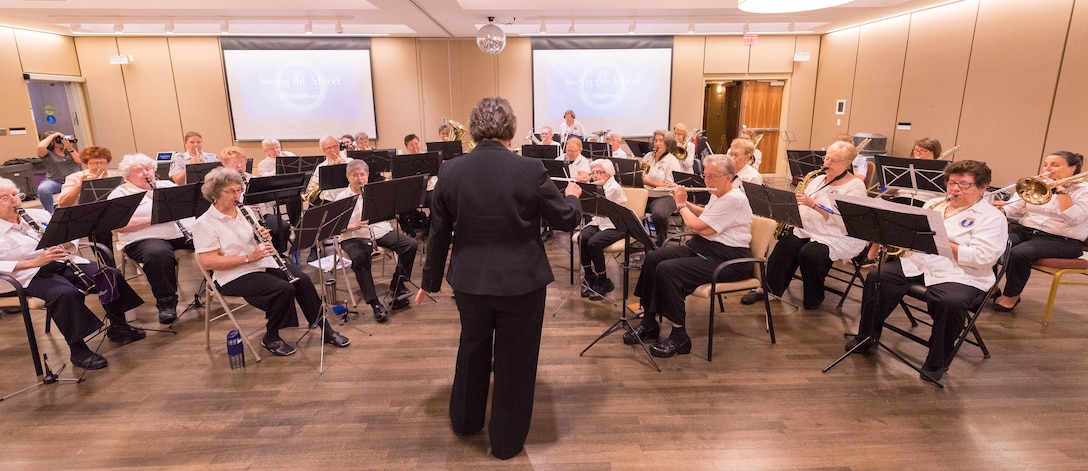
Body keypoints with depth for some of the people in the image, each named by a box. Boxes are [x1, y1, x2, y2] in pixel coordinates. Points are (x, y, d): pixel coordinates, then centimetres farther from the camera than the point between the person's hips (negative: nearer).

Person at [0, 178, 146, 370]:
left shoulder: (39, 214, 14)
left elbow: (70, 239, 17)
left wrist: (64, 244, -7)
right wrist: (35, 262, -24)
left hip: (63, 263, 5)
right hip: (30, 275, -5)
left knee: (110, 275, -17)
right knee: (67, 293, -36)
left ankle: (118, 327, 3)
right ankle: (78, 350, -25)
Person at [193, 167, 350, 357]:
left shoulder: (243, 211, 10)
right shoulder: (204, 224, -10)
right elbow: (208, 262, -18)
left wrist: (264, 239, -6)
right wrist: (248, 257, -25)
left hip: (263, 263, 6)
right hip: (234, 275, -6)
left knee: (302, 279, -16)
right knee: (284, 289, -27)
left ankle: (325, 329, -5)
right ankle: (271, 339, -4)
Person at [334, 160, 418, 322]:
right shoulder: (341, 197, 3)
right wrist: (353, 226, -22)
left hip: (382, 231, 3)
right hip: (354, 237, -3)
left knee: (410, 244, -18)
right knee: (359, 258, -35)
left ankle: (397, 285, -2)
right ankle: (375, 304, -27)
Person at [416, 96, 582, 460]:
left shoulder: (450, 171, -6)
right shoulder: (530, 170, -14)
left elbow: (439, 233, 2)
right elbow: (567, 220, -5)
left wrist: (430, 280, 15)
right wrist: (573, 196, 18)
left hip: (469, 279, 3)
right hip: (521, 281, -3)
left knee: (472, 349, 25)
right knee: (514, 360, 14)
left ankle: (465, 421, 45)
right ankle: (507, 440, 31)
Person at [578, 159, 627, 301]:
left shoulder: (614, 188, -11)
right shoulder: (597, 187, 12)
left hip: (615, 226, -7)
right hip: (599, 222, 7)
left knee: (594, 242, -30)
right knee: (582, 238, -23)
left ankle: (605, 282, -12)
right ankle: (589, 277, -9)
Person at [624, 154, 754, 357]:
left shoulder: (733, 199, -19)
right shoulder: (717, 195, 12)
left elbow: (697, 226, -22)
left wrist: (681, 205, -5)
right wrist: (685, 202, 13)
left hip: (728, 259, -10)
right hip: (702, 247, 10)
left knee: (667, 270, -27)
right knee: (653, 258, -6)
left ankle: (679, 337, -15)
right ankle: (649, 323, 2)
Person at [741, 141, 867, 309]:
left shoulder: (856, 186, -4)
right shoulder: (819, 179, 17)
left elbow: (841, 219, -19)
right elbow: (803, 207, 16)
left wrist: (814, 204, -26)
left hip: (839, 236, -6)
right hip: (808, 229, 6)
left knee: (810, 254, -31)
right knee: (785, 245, -23)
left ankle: (814, 299, -9)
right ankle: (766, 287, -16)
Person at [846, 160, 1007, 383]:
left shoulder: (992, 217, -1)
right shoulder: (934, 204, 18)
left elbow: (982, 257, -14)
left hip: (960, 275, -5)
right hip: (917, 264, 5)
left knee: (950, 303, -35)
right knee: (877, 279, -18)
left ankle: (937, 363, -13)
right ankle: (867, 337, -3)